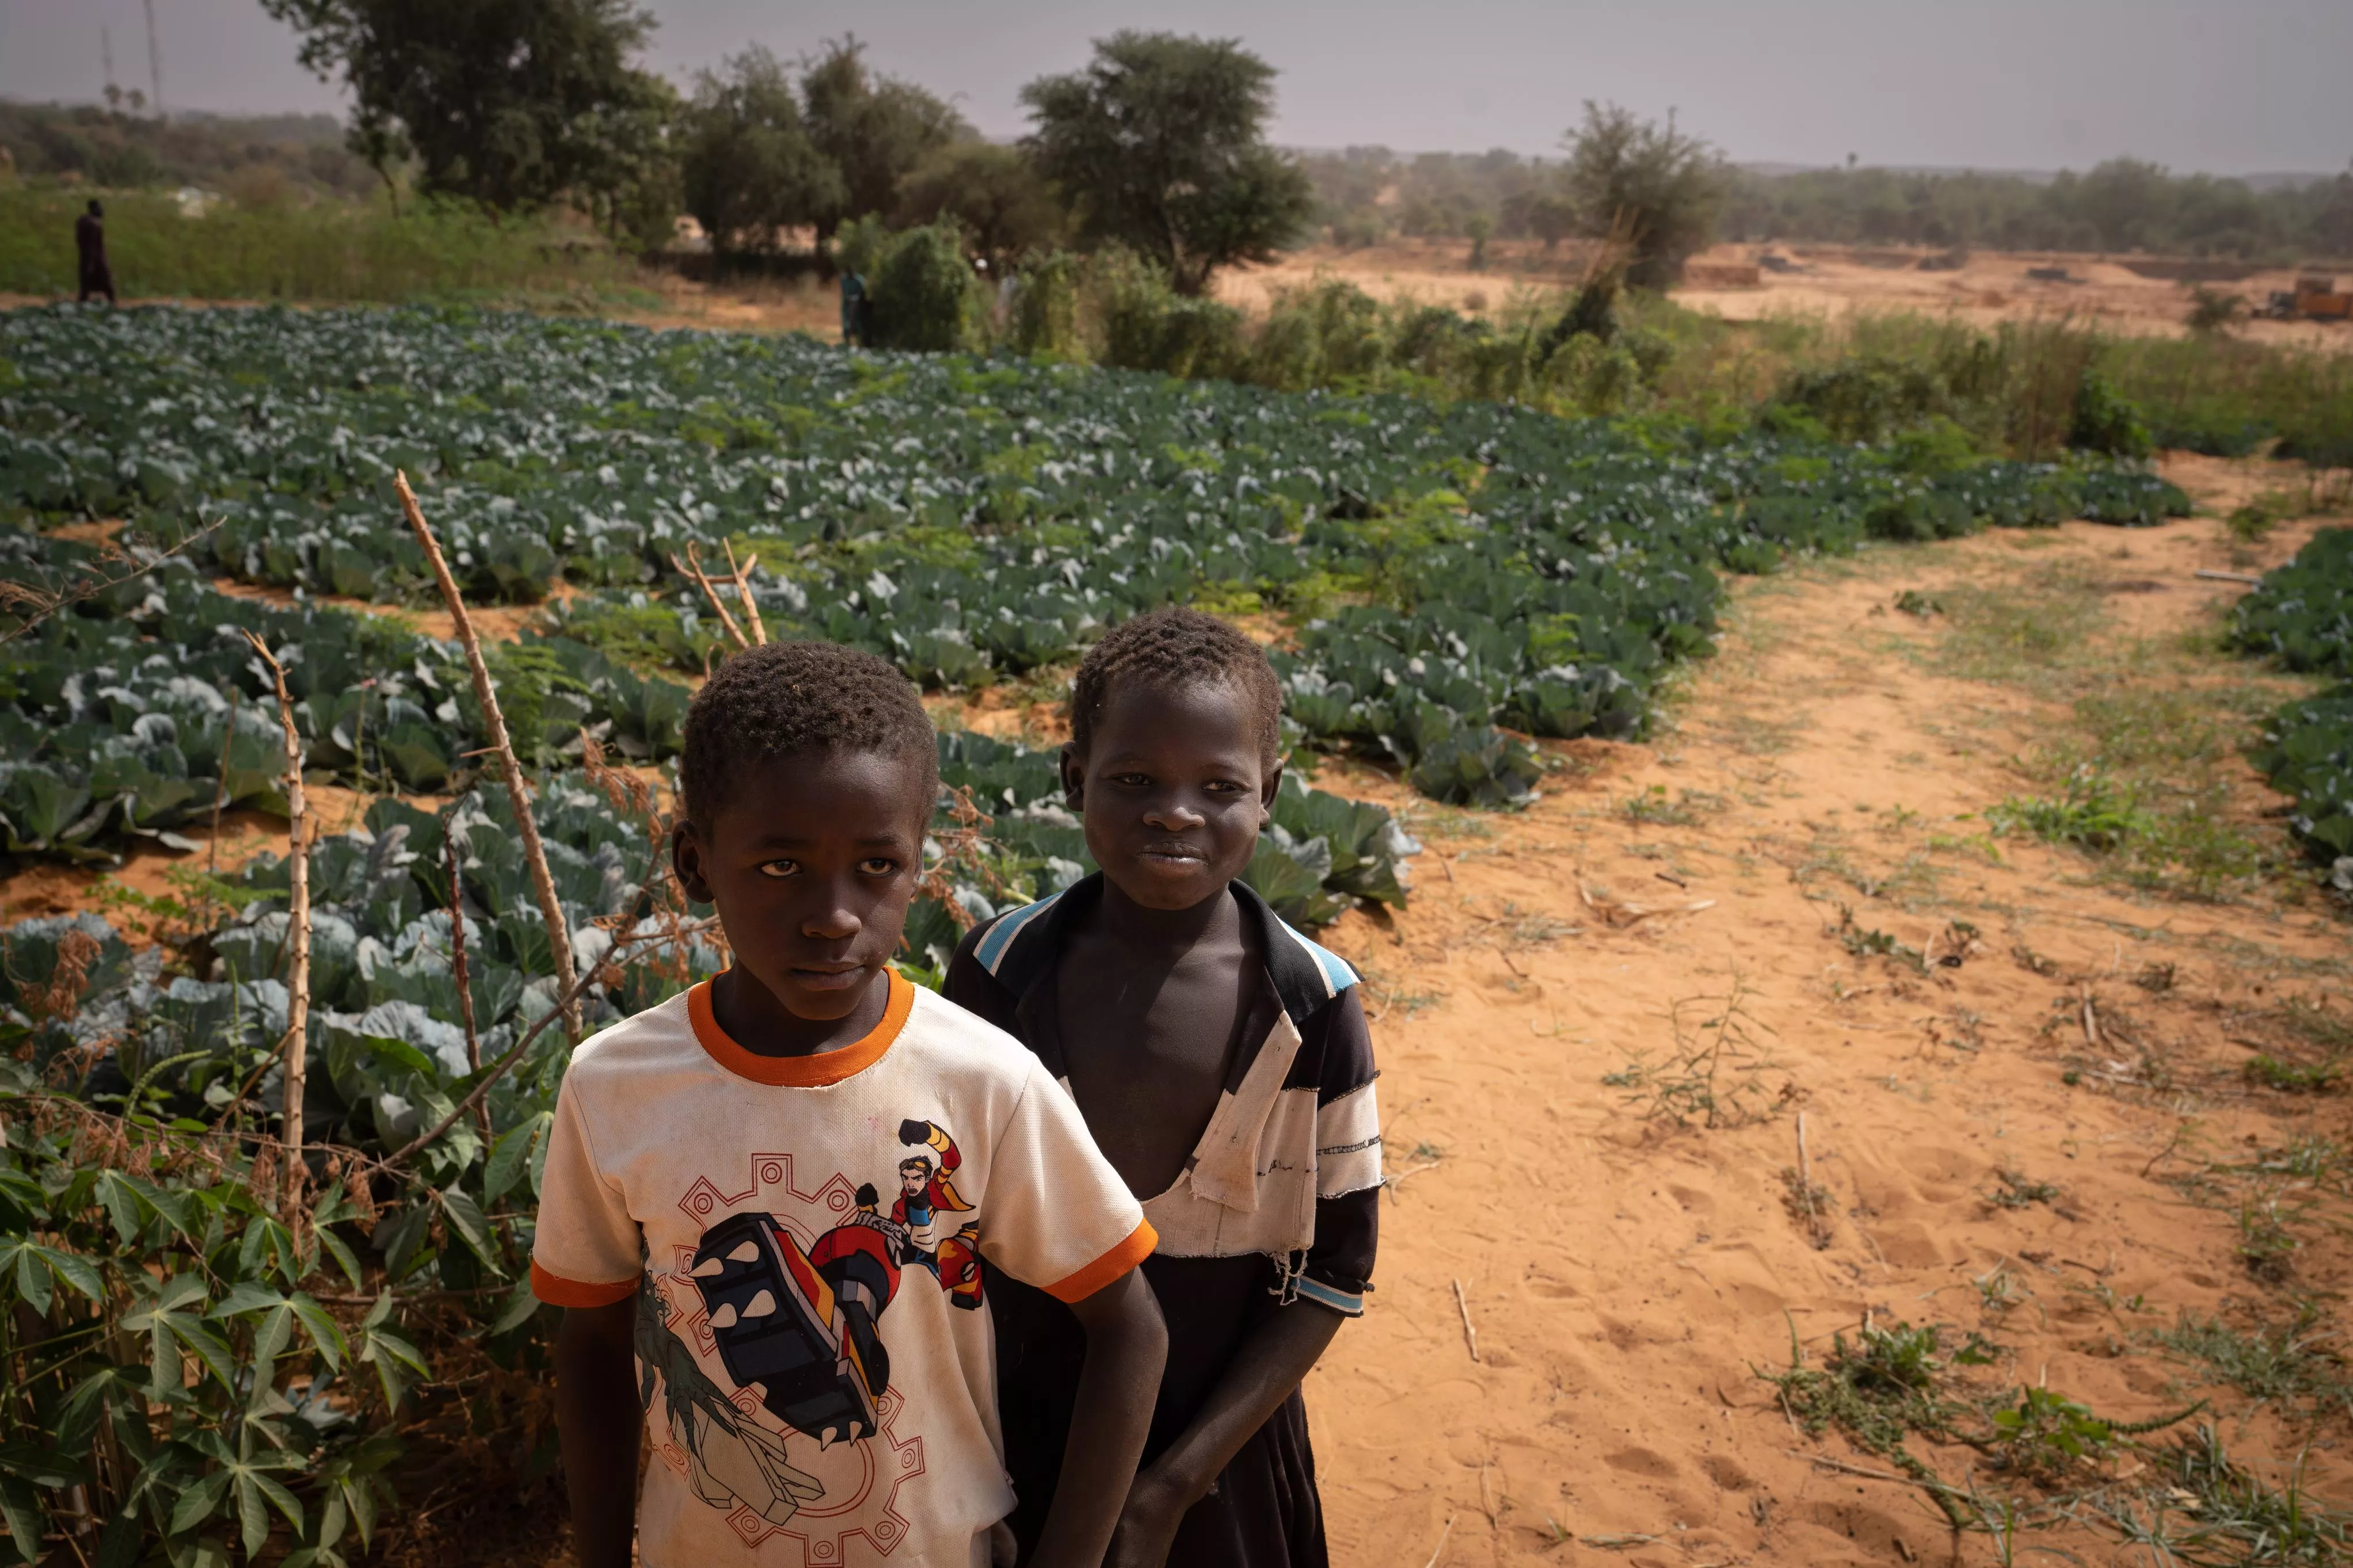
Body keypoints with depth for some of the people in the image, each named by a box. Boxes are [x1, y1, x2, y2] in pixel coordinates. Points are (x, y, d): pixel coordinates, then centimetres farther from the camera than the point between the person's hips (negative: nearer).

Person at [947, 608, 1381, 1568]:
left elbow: (1332, 1275, -9)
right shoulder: (998, 974, -12)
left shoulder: (1312, 1008, -15)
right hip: (1019, 1449, 1)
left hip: (1220, 1454, 0)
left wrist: (1172, 1489, -12)